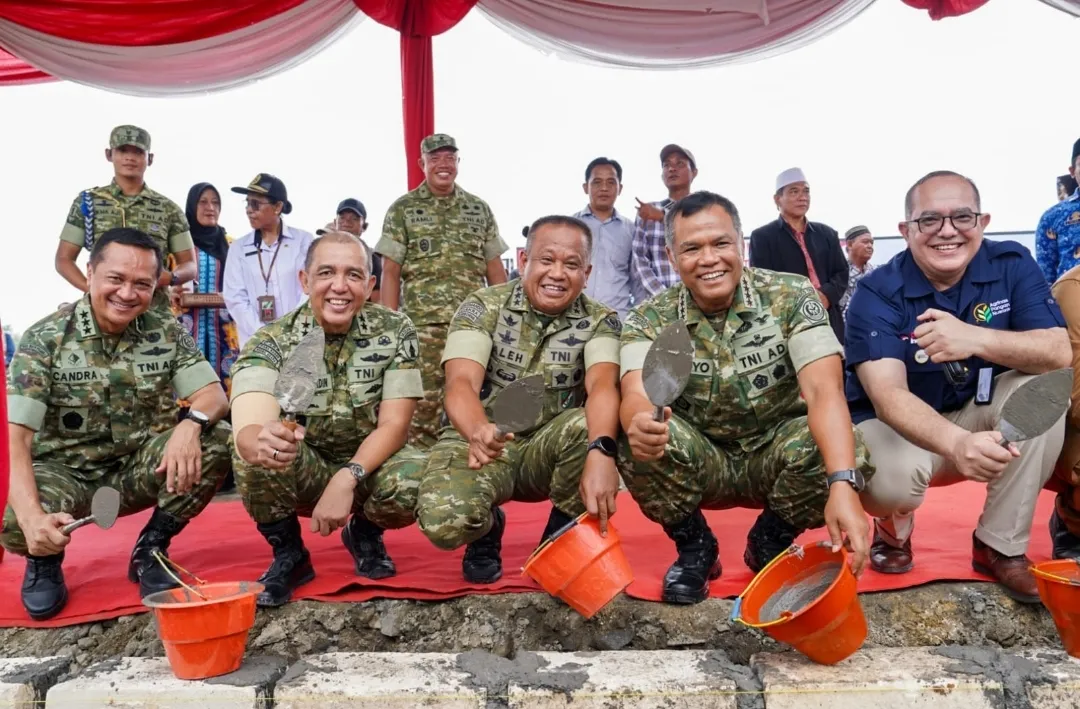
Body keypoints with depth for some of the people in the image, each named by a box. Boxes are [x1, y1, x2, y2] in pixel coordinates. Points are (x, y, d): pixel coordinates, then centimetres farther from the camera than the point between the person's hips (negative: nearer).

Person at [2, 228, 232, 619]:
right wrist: (32, 516, -37)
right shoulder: (45, 338, -13)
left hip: (139, 470, 2)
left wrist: (190, 424, -37)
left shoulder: (168, 333, -5)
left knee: (216, 441, -25)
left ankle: (151, 549, -2)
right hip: (64, 473, -2)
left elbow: (214, 395, -10)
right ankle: (45, 559, 7)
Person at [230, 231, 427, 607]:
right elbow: (249, 429, -33)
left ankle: (365, 533, 6)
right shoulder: (270, 343, -17)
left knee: (412, 483, -32)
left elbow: (394, 424, -16)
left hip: (369, 463, 0)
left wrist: (347, 479, -31)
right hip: (299, 471, 0)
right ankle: (287, 555, -2)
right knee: (255, 451, -31)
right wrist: (262, 442, -58)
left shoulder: (395, 332, -14)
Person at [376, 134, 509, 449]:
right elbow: (390, 273, 1)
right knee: (423, 405, -2)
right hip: (423, 325, -2)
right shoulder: (402, 209, 5)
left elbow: (495, 270, 13)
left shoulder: (479, 209, 13)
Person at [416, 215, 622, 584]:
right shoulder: (482, 307, -8)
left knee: (590, 425, -33)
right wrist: (478, 431, -48)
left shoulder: (600, 320, -6)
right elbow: (461, 384, -23)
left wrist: (601, 451, -47)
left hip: (550, 447, 1)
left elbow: (603, 386, -25)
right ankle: (487, 529, 9)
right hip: (477, 441, -1)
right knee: (443, 521, -31)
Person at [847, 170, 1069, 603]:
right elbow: (887, 395, -32)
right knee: (889, 481, -35)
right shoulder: (877, 293, -20)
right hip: (898, 425, -3)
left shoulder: (1012, 265, -9)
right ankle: (894, 526, 7)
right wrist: (956, 444, -53)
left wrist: (976, 340, -40)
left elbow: (1059, 353, -20)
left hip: (979, 414, 4)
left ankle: (1001, 545, -10)